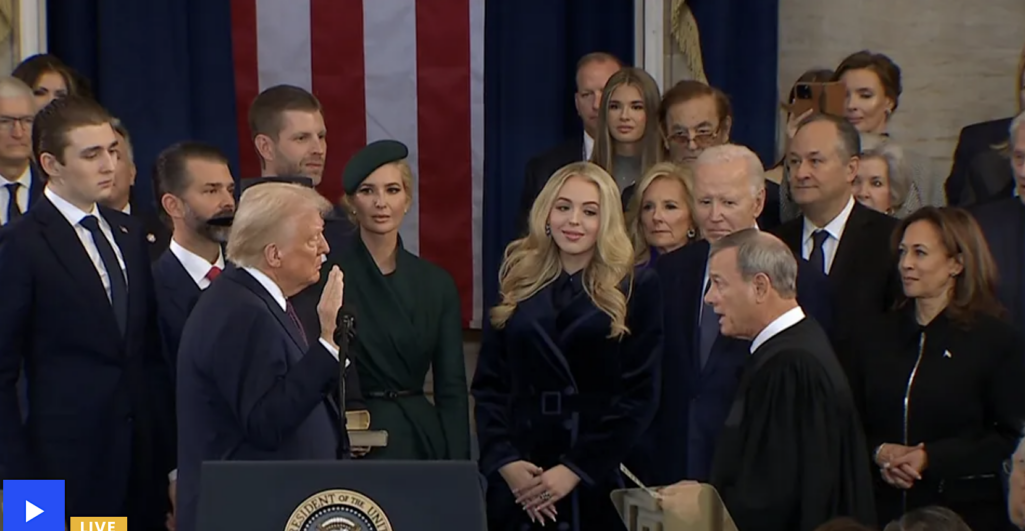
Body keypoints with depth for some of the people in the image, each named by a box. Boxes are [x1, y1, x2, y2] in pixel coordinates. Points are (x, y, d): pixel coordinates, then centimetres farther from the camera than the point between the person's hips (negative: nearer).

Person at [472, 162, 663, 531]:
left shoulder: (636, 289, 1)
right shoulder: (518, 283, 9)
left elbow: (639, 394, -5)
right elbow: (489, 386, 6)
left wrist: (575, 469, -12)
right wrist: (505, 462, -9)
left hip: (600, 480, -2)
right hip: (518, 482, 2)